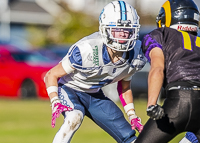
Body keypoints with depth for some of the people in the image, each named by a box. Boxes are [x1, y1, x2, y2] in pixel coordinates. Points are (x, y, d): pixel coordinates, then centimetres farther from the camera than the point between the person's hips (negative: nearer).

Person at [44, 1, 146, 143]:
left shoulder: (135, 56, -16)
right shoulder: (86, 50, -33)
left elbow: (124, 87, 7)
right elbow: (51, 75, -20)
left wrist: (132, 116, 2)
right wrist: (56, 104, -33)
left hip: (95, 95, 6)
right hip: (69, 90, -6)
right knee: (75, 117, -38)